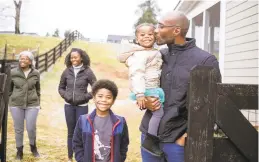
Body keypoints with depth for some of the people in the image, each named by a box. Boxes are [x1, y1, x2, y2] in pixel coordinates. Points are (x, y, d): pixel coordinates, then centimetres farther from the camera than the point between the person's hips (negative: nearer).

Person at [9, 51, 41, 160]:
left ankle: (33, 147, 27)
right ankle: (19, 150, 24)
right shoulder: (13, 73, -3)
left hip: (32, 105, 0)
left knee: (31, 128, 0)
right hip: (16, 105, 0)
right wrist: (10, 100, 4)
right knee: (18, 129, 7)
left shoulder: (35, 73, -1)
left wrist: (38, 102, 11)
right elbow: (9, 89, 6)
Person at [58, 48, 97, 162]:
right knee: (71, 133, 12)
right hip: (69, 106, 3)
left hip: (82, 106, -3)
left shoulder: (87, 72, -7)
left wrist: (86, 97, -13)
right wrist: (65, 95, -5)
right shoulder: (67, 71, 1)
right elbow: (61, 87, 13)